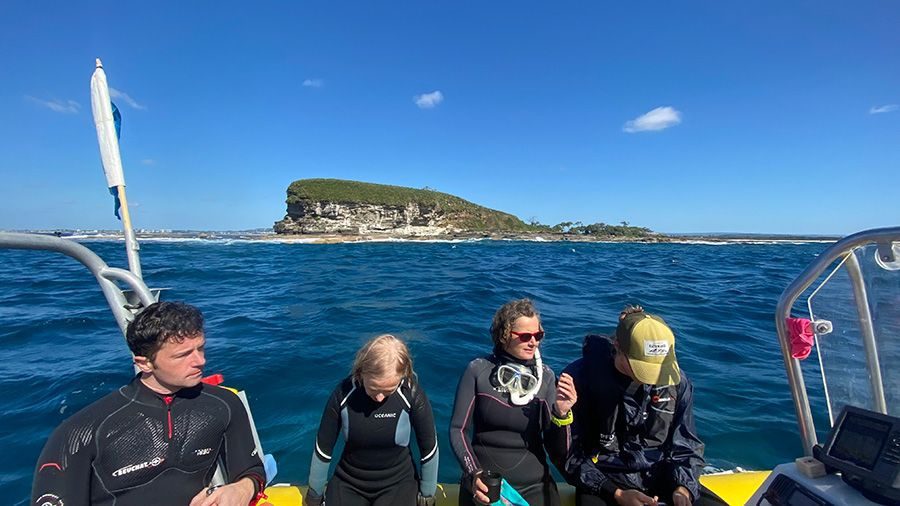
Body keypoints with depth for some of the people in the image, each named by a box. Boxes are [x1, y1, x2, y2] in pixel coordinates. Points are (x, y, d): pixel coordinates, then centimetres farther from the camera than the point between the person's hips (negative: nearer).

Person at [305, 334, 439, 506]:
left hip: (397, 482, -1)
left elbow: (429, 449, -8)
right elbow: (323, 449, -4)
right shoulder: (343, 393, -19)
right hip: (348, 482, 2)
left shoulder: (412, 395, -23)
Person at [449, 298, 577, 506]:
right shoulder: (478, 370, -13)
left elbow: (558, 450, -7)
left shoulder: (545, 376, -8)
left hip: (533, 488, 1)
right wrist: (474, 473, -19)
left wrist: (561, 413, -23)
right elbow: (458, 430, -8)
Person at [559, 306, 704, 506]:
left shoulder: (676, 381, -4)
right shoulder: (581, 376, -17)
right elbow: (568, 454, -10)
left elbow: (685, 446, 6)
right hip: (601, 481, -3)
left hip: (661, 477, 4)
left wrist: (682, 488, -11)